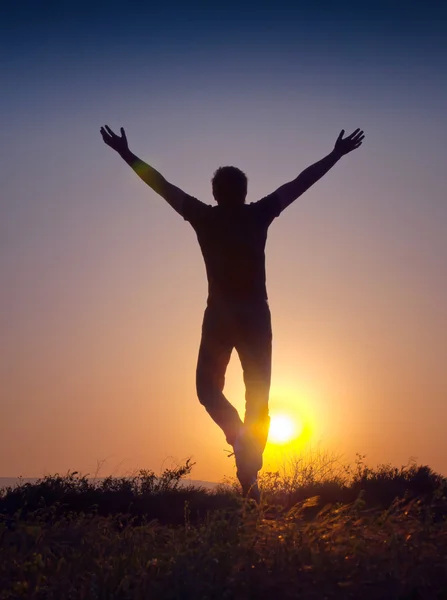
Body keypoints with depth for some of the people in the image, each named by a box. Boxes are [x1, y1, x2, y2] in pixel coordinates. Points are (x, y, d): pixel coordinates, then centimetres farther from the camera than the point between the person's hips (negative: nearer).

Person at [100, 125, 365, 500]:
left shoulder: (205, 217, -2)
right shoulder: (259, 215, 0)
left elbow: (161, 184, 4)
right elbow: (301, 183, 8)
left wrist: (125, 153, 12)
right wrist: (336, 155, 17)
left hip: (220, 315, -1)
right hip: (256, 316, 1)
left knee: (209, 387, 14)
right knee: (258, 396, 6)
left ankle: (238, 433, -17)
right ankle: (250, 474, -3)